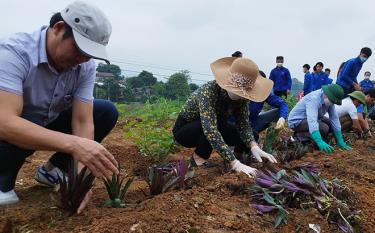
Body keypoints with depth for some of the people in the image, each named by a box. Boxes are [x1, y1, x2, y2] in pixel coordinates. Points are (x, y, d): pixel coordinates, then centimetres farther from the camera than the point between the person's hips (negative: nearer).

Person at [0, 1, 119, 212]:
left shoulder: (85, 66, -18)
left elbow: (83, 122, -21)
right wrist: (73, 144, -54)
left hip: (49, 123, 5)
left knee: (107, 112, -11)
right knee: (21, 129, -38)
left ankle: (54, 168, 4)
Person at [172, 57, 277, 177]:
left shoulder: (241, 96, -16)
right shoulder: (209, 91, -36)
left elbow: (243, 124, -18)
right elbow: (210, 130, -45)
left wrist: (254, 146, -37)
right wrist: (235, 163, -50)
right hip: (184, 130, -5)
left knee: (248, 139, -12)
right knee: (215, 124, -35)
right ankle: (199, 157, -11)